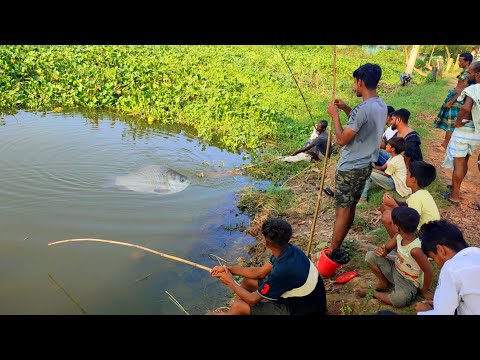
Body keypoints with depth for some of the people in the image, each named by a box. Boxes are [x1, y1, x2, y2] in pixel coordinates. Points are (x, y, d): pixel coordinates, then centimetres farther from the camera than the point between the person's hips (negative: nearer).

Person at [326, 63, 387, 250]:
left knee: (342, 211, 1)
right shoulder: (381, 105, 4)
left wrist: (335, 115, -10)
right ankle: (337, 245, 31)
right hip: (366, 165, 9)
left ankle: (332, 252, 13)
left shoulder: (362, 109, -25)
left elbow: (342, 140, -21)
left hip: (350, 168, -9)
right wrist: (346, 108, 12)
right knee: (350, 208, 17)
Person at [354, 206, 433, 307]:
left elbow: (429, 271, -26)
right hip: (394, 270, 7)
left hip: (409, 282, -7)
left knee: (400, 299, -38)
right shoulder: (399, 236, -14)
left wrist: (425, 291, -11)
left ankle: (372, 293, -12)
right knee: (370, 256, -4)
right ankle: (383, 282, 11)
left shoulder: (415, 249, -35)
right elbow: (387, 248, 1)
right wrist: (381, 250, -25)